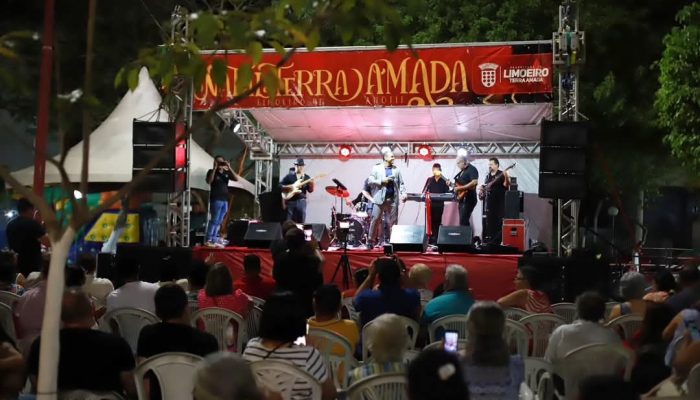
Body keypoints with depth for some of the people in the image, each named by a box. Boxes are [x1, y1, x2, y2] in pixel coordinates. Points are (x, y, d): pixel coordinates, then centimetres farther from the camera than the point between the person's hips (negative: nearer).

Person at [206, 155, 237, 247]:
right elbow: (209, 181, -17)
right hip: (216, 200, -6)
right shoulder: (212, 171, 1)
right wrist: (214, 169, -18)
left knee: (219, 222, 7)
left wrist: (229, 168, -9)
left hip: (225, 200, 6)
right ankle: (208, 240, -8)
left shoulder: (226, 172, 12)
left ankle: (214, 240, 11)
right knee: (214, 220, -10)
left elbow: (236, 179, -1)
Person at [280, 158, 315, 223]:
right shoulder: (289, 176, 5)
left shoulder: (307, 178, 11)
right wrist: (290, 187, -11)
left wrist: (311, 184, -15)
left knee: (301, 222, 1)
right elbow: (279, 185, 2)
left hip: (301, 201, 2)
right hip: (290, 201, -2)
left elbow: (310, 190, 4)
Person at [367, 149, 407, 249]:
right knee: (375, 219, -4)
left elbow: (401, 183, 12)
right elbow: (370, 181, -2)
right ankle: (371, 240, 4)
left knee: (393, 221, 4)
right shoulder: (377, 168, 3)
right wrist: (381, 181, -12)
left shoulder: (396, 169, 12)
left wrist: (403, 193, -2)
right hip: (380, 198, -3)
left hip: (393, 199, 3)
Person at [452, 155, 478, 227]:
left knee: (463, 222, -14)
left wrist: (460, 188, -23)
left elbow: (474, 182, -25)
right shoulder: (462, 171, 19)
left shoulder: (472, 169, -10)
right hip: (462, 199, 10)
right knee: (463, 221, 9)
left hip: (468, 199, -10)